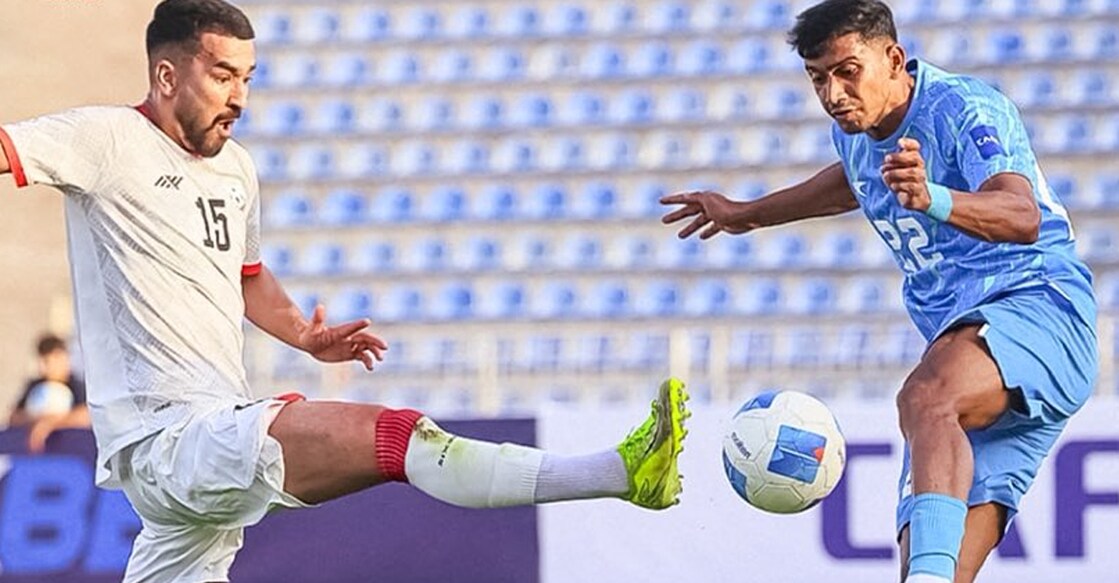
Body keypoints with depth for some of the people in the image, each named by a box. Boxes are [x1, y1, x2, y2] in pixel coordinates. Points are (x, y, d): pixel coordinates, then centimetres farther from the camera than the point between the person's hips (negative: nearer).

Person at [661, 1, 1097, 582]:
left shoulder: (966, 109, -14)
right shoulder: (855, 132, 11)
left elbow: (1023, 218, -33)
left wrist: (933, 201, -51)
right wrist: (751, 214, 47)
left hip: (1037, 305, -9)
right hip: (957, 336, 9)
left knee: (926, 398, -40)